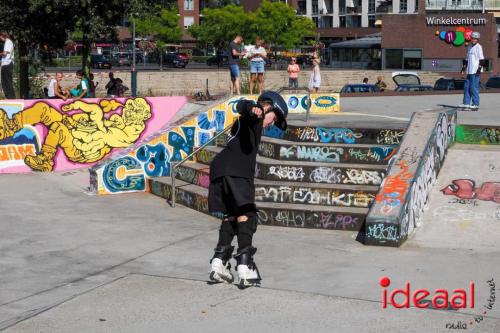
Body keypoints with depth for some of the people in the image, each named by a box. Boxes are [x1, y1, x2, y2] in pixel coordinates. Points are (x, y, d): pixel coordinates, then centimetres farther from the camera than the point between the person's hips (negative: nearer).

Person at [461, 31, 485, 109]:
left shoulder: (478, 47, -5)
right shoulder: (469, 47, 18)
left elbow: (482, 59, -10)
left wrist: (479, 68, -17)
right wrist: (464, 67, 22)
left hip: (475, 70, -8)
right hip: (469, 71, 8)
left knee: (474, 87, -8)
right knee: (467, 86, 8)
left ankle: (476, 104, -3)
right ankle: (466, 103, 13)